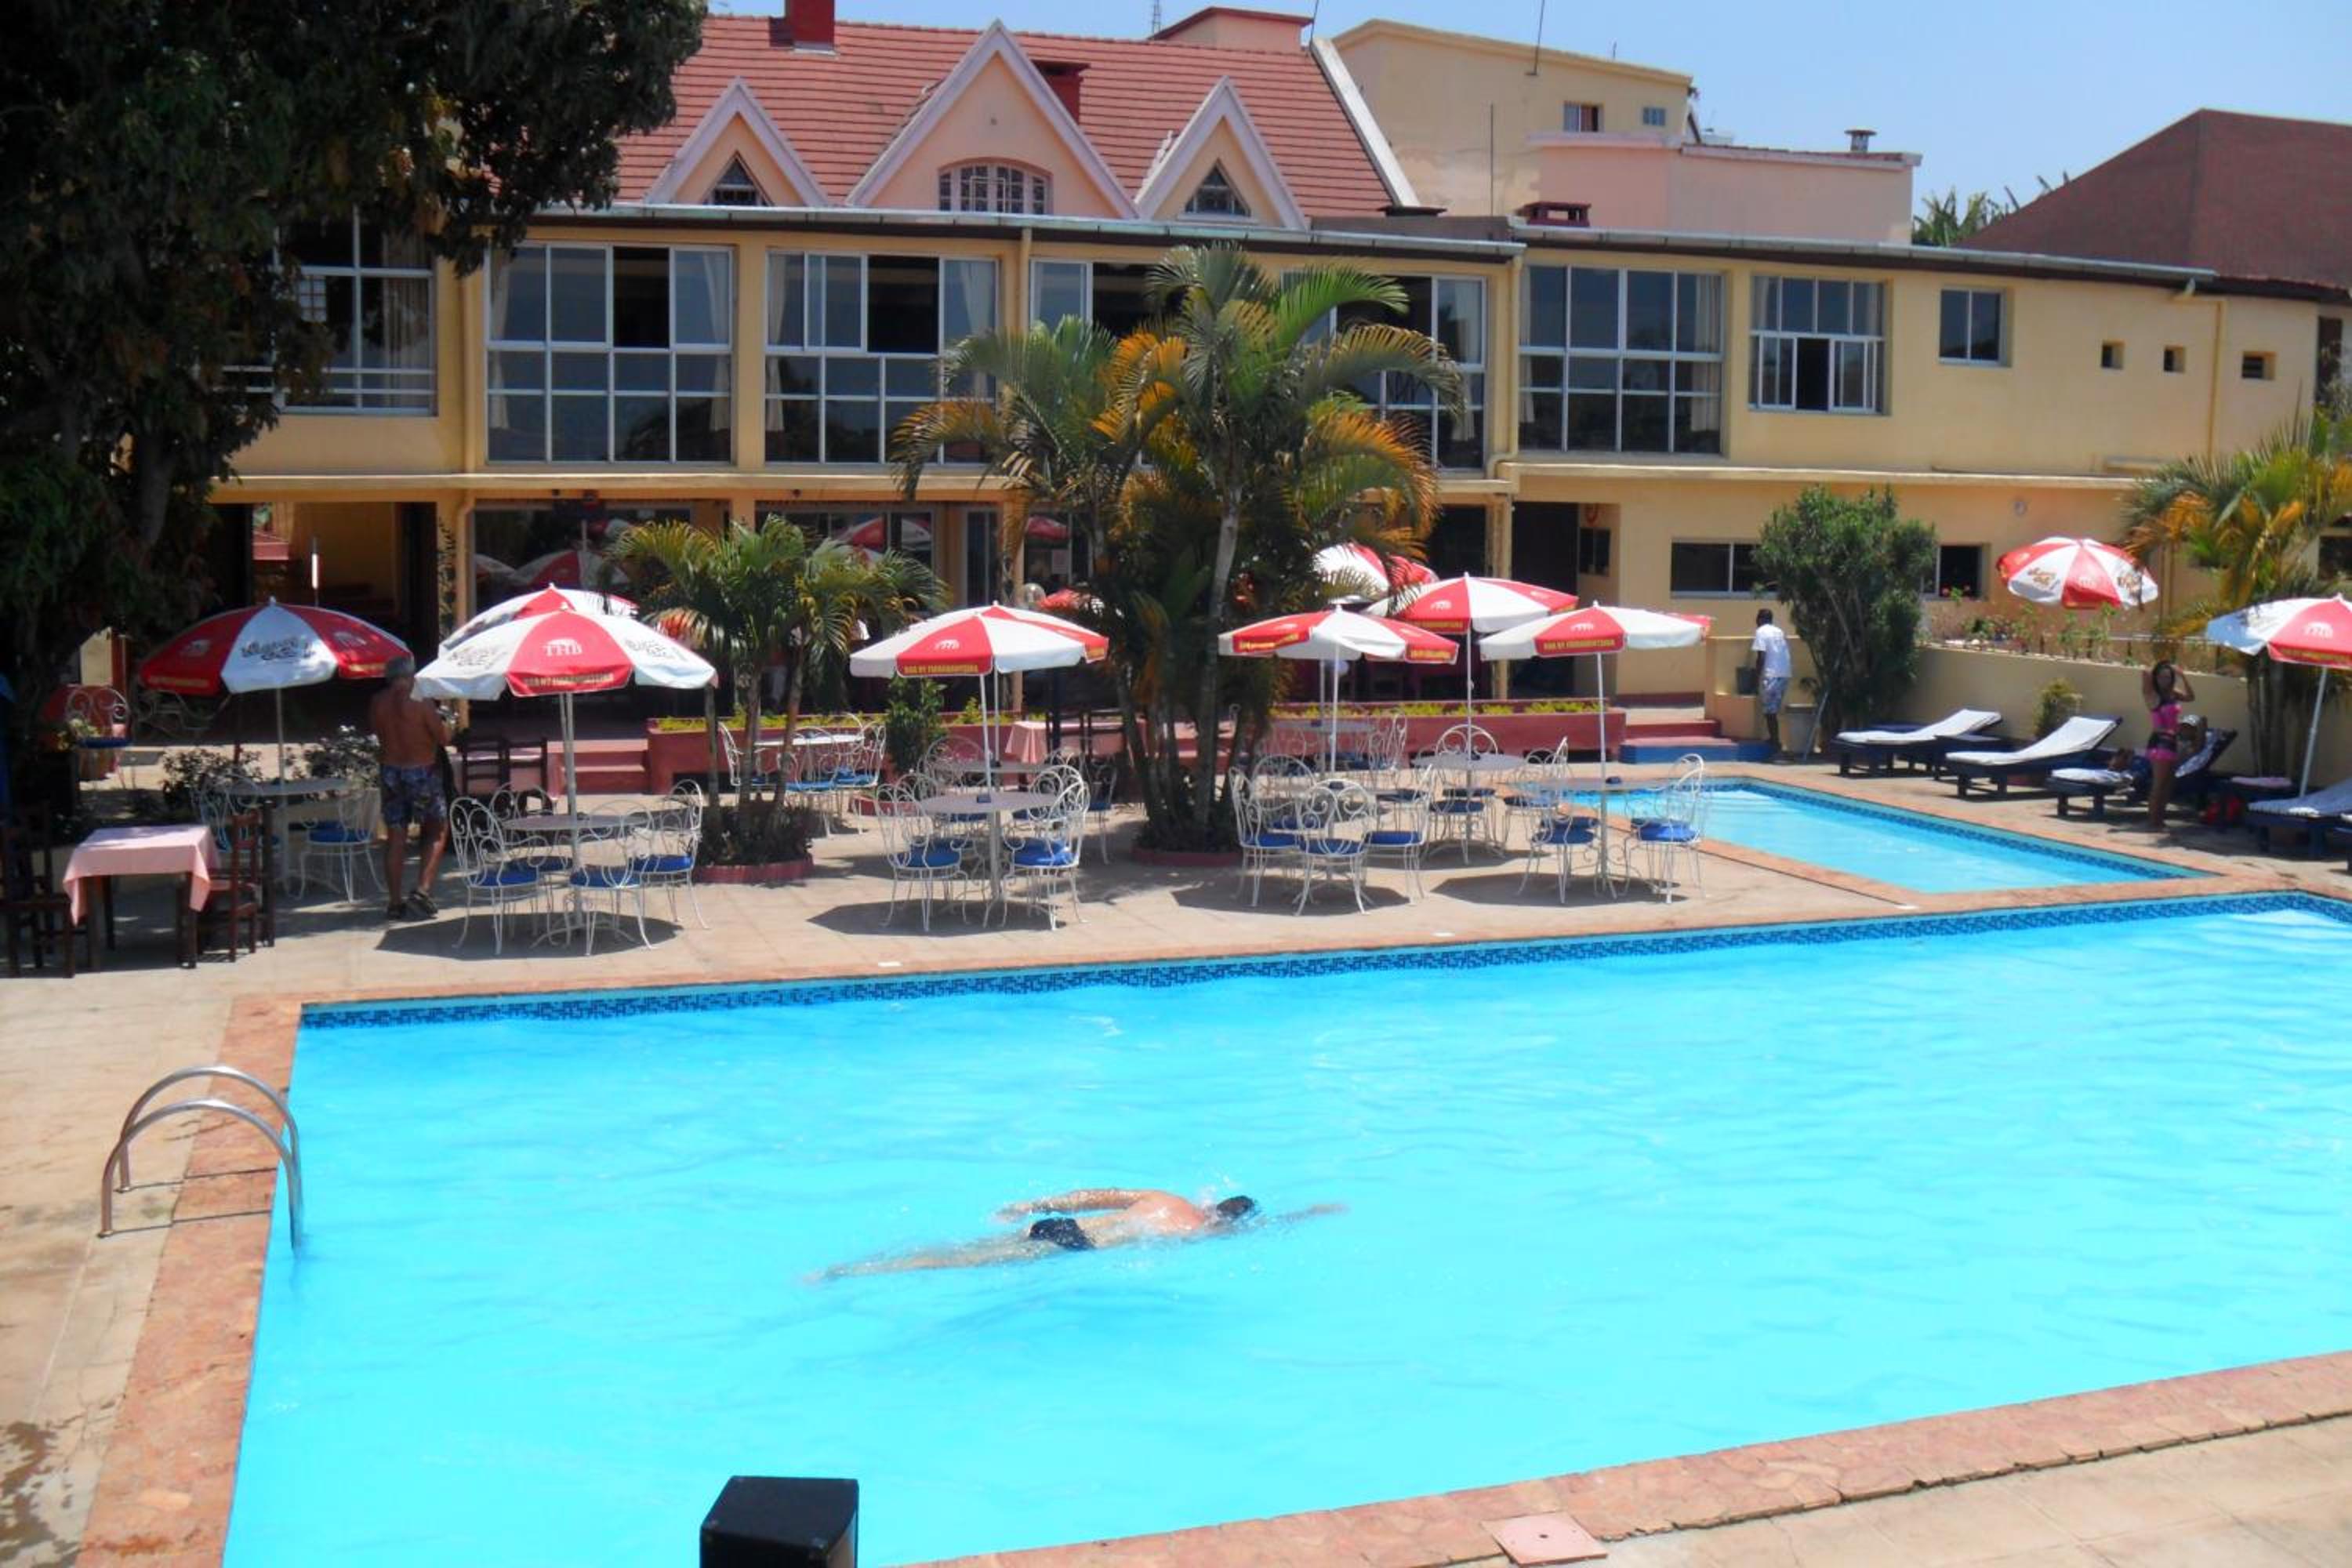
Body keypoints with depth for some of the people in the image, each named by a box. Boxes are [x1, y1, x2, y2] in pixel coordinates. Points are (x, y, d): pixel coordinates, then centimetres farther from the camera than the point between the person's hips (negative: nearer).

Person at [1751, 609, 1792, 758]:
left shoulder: (1761, 632, -4)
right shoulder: (1780, 632, 18)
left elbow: (1761, 657, -12)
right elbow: (1785, 654, 17)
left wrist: (1756, 679, -8)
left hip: (1771, 675, -7)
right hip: (1785, 675, 7)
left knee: (1770, 713, -4)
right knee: (1773, 712, 17)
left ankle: (1776, 750, -7)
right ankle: (1774, 741, 19)